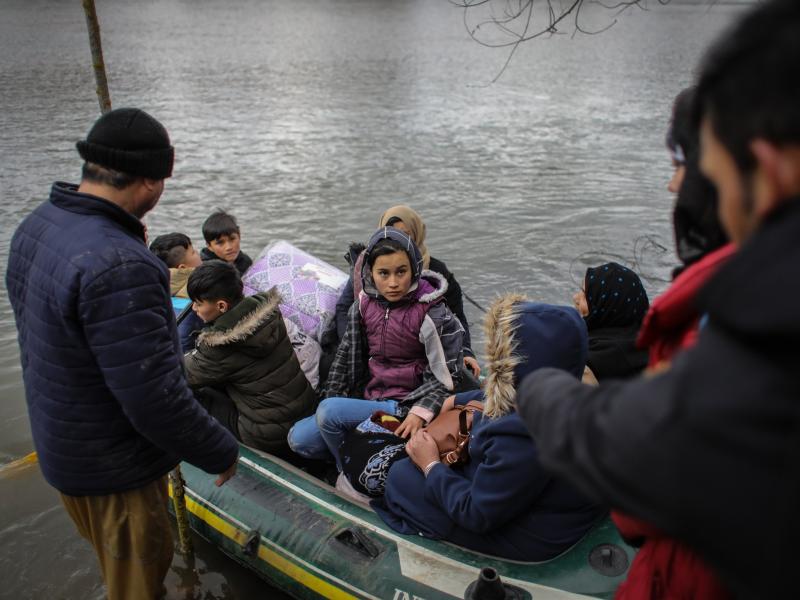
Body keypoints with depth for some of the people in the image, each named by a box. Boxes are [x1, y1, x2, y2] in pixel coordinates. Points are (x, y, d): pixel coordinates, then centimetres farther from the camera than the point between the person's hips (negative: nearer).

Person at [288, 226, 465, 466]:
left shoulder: (432, 313, -16)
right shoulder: (365, 304, 0)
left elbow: (444, 374, -12)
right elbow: (347, 355, 8)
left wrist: (420, 413, -24)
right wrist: (331, 399, 3)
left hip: (404, 405, -6)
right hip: (366, 396, 6)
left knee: (328, 412, -24)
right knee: (300, 439, -2)